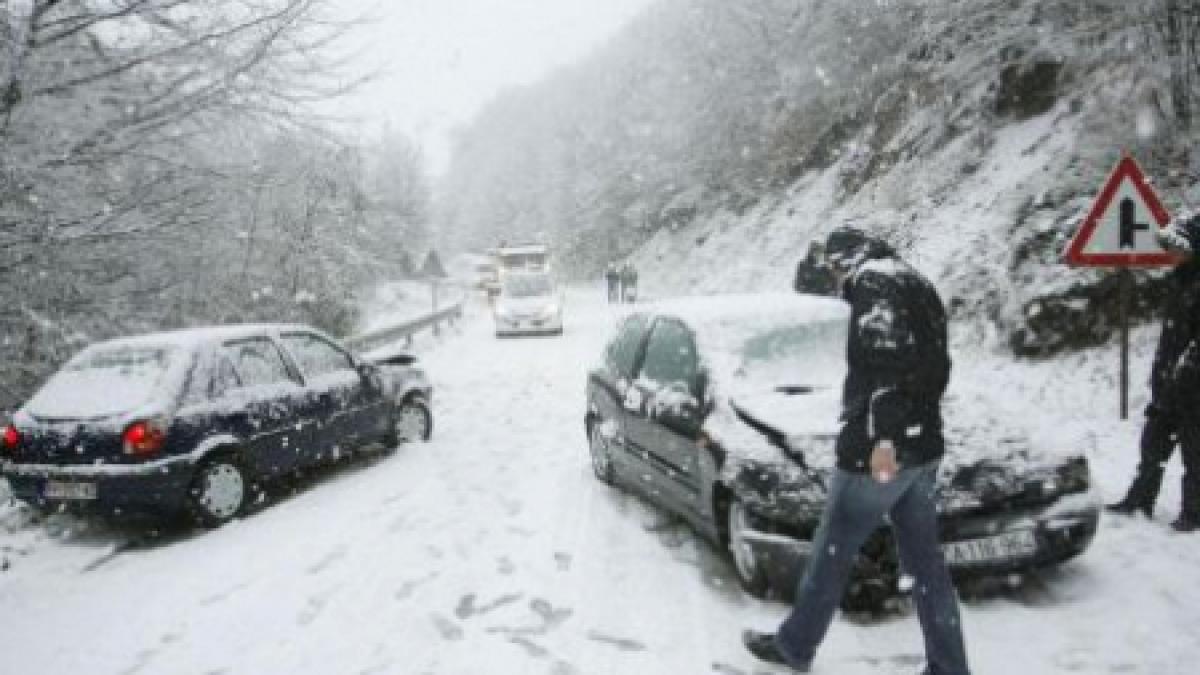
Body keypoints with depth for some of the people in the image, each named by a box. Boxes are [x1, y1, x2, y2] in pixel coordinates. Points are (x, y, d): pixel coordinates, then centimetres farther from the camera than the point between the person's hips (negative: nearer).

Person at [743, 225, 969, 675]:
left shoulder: (873, 281, -11)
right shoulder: (917, 286, 18)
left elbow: (888, 360, -25)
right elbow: (936, 367, 20)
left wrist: (883, 436, -29)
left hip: (880, 451, -9)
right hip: (922, 449, 9)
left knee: (832, 554, 7)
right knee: (926, 562, 13)